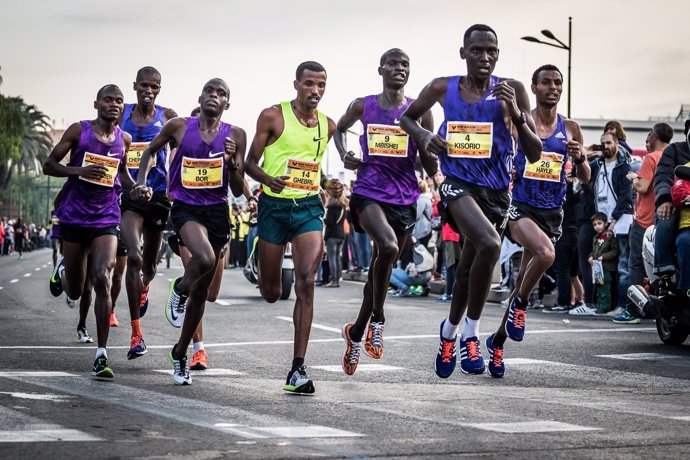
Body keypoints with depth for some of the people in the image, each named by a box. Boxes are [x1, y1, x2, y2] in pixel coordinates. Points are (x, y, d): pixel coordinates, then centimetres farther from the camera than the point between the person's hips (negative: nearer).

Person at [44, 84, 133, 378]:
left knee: (102, 280, -19)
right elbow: (48, 166, -3)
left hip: (106, 219, 1)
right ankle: (63, 269, 49)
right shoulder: (78, 131, -5)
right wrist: (79, 170, -21)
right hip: (74, 218, -1)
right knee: (74, 291, 10)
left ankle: (101, 355, -16)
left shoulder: (124, 139, 4)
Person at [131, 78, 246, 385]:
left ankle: (180, 353, 28)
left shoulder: (235, 136, 0)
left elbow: (238, 191, 1)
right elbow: (150, 151, 16)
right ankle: (179, 289, 1)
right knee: (205, 259, -34)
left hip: (217, 211, 3)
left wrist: (232, 163, -17)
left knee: (201, 290, 9)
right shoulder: (179, 127, -2)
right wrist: (141, 182, 2)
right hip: (185, 208, -3)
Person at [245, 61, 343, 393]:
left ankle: (298, 369, -14)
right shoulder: (273, 116, -5)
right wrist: (268, 179, -23)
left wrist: (328, 185, 5)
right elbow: (251, 162, -3)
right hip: (274, 206, -2)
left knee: (306, 284, -15)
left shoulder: (328, 126, 9)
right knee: (271, 293, 7)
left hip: (309, 207, 2)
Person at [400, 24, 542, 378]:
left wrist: (516, 114, -20)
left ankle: (449, 332, 42)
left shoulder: (512, 91, -3)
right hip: (458, 185, -2)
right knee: (490, 244, -30)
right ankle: (470, 333, -16)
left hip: (497, 192, 2)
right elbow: (406, 117, 18)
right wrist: (424, 136, -3)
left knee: (467, 270, 14)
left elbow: (534, 154, -4)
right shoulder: (443, 89, 0)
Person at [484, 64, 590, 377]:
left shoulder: (570, 129, 7)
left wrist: (580, 158, -9)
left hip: (552, 212, 4)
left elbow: (585, 179, 12)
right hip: (520, 207, -4)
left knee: (524, 281, 9)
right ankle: (519, 304, -7)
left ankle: (498, 340, 27)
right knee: (545, 253, -33)